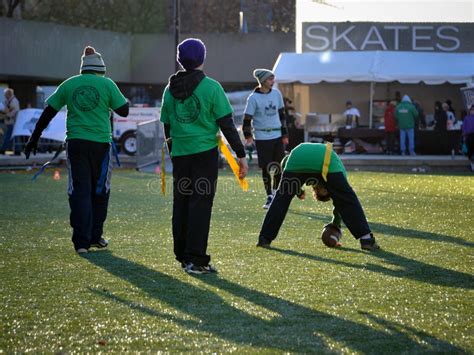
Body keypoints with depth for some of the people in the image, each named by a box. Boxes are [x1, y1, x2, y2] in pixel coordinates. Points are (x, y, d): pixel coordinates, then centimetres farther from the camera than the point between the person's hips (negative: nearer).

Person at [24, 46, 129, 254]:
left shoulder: (69, 84, 6)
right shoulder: (107, 84, 0)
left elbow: (48, 113, 7)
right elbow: (124, 111, 3)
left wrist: (34, 138, 13)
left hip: (76, 143, 1)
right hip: (101, 143, -1)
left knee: (80, 191, 2)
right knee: (100, 191, 14)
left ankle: (82, 241, -4)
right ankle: (95, 236, 19)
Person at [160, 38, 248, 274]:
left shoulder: (170, 89, 8)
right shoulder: (211, 87, -6)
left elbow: (167, 126, 13)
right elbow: (226, 123, -7)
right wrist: (241, 154, -3)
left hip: (179, 153, 5)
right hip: (204, 152, -4)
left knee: (181, 203, 11)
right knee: (201, 203, -3)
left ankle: (182, 256, 17)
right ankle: (196, 259, -6)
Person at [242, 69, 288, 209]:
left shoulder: (276, 93, 7)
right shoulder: (253, 98, -8)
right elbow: (247, 118, -6)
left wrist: (285, 134, 13)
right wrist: (248, 135, -14)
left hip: (277, 135, 4)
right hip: (262, 137, -4)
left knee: (281, 166, 5)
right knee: (266, 168, 1)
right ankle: (269, 197, 11)